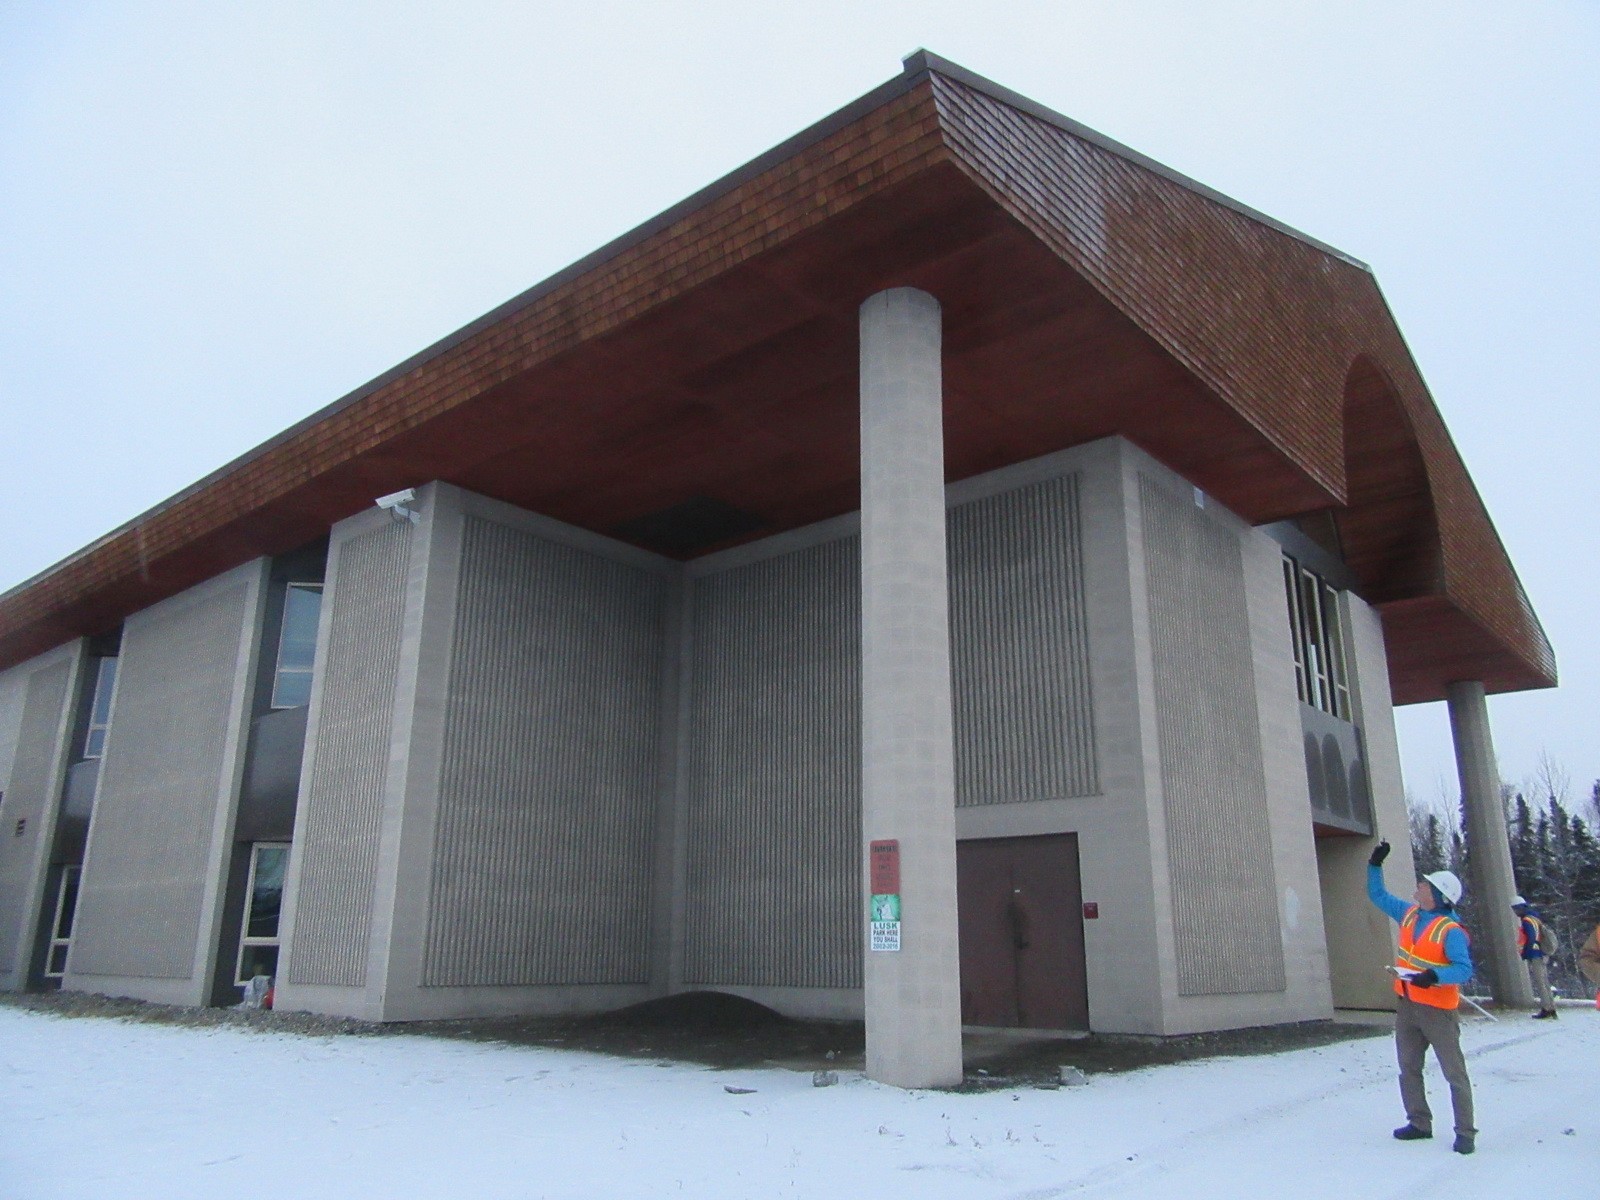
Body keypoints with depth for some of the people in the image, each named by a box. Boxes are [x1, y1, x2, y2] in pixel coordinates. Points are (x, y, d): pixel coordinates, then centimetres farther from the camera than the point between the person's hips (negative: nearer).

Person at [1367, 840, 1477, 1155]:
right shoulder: (1408, 914, 5)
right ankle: (1420, 1123, 25)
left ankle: (1465, 1132, 9)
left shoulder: (1451, 931, -17)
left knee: (1454, 1072, 1)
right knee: (1409, 1068, 14)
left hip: (1437, 1009, -8)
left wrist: (1434, 976, -38)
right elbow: (1378, 895, 18)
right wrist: (1375, 864, 12)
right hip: (1406, 1005, 8)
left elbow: (1464, 969, -24)